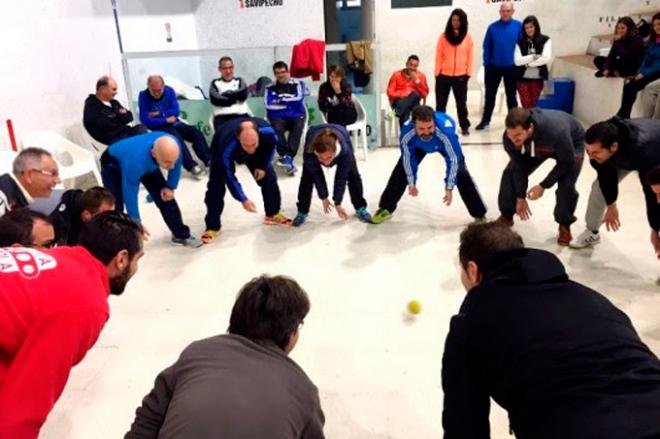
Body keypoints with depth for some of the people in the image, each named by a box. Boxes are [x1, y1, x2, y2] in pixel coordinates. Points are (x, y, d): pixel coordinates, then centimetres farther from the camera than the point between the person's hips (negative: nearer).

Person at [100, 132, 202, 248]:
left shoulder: (173, 145, -36)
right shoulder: (135, 162, -49)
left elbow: (176, 165, -11)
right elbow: (130, 194, -38)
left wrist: (170, 187, -7)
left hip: (147, 163, 4)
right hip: (114, 163, -4)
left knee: (165, 197, 1)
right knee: (115, 205, -18)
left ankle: (181, 235, 16)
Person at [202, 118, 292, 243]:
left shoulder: (267, 131, -41)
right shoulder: (227, 147, -47)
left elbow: (272, 144, -13)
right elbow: (229, 176, -35)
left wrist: (263, 166, -11)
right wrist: (243, 199, -34)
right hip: (220, 149, -3)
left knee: (269, 178, 1)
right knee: (216, 187, -13)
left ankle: (272, 214, 22)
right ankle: (212, 227, 0)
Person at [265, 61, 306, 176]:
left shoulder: (297, 84, 9)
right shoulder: (270, 88, 10)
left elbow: (298, 99, -9)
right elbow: (269, 105, -7)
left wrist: (281, 99, -4)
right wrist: (290, 103, -4)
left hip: (296, 116, -1)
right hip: (278, 117, 1)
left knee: (298, 126, -34)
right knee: (276, 128, -33)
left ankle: (287, 157, -40)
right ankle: (287, 157, -35)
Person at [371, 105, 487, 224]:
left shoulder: (446, 131, -48)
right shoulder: (407, 133, -41)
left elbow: (453, 160, -34)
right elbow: (407, 157, -21)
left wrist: (449, 187, -29)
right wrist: (411, 183, -13)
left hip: (444, 143, -2)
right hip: (419, 145, 2)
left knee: (461, 173, -13)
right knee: (401, 170, -3)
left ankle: (479, 215, -1)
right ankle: (386, 209, 13)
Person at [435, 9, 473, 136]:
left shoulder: (468, 37, 2)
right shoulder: (444, 36, 1)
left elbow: (470, 56, 3)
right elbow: (439, 56, 1)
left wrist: (468, 73, -1)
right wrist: (437, 73, -3)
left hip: (460, 76, 0)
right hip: (444, 75, 0)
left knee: (461, 102, 8)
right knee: (441, 103, 6)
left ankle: (464, 126, 18)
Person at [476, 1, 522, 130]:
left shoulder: (519, 26, -6)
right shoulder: (492, 27, -2)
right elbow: (487, 47, 1)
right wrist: (486, 64, -1)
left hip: (511, 67, -1)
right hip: (494, 67, 1)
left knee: (511, 95, 11)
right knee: (490, 94, 8)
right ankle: (485, 120, 18)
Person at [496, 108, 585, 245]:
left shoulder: (555, 131, -47)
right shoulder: (509, 138, -34)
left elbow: (566, 162, -29)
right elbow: (519, 166, -17)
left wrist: (543, 186, -25)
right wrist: (520, 197, -12)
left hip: (572, 143, -4)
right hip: (538, 147, 4)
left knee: (566, 185, -21)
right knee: (511, 172, -6)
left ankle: (565, 225, 6)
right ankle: (506, 216, 15)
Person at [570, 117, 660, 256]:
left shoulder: (643, 151, -49)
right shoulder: (599, 144, -33)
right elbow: (605, 172, -14)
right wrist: (611, 205, -1)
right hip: (624, 155, 4)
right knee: (601, 185, 1)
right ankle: (592, 232, 24)